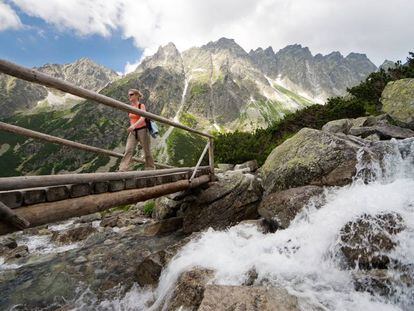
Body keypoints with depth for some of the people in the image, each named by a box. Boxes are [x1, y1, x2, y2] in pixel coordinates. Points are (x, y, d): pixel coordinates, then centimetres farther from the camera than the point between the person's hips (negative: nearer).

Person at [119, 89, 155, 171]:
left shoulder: (141, 106, -5)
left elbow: (142, 118, -21)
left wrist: (134, 126, -36)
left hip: (142, 131, -4)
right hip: (133, 132, 5)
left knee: (147, 151, 4)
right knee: (128, 150, -10)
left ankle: (151, 169, 19)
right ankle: (122, 170, -15)